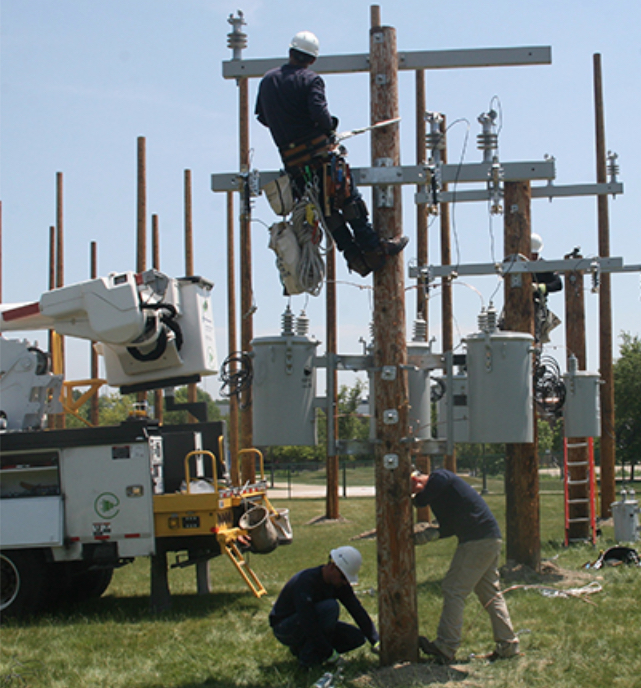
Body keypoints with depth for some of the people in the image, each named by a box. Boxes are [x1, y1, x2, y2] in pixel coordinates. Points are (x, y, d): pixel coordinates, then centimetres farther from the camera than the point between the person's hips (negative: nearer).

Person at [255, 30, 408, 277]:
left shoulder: (267, 80, 11)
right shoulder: (310, 80, -7)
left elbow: (262, 116, 18)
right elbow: (319, 112, -22)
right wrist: (329, 126, -3)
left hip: (290, 162, 6)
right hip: (319, 153, -6)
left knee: (327, 210, 8)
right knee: (349, 199, 2)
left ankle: (355, 256, 6)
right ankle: (372, 248, 1)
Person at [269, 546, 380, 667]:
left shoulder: (339, 583, -6)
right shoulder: (306, 581, -32)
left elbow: (357, 611, -1)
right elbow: (309, 624, -35)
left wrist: (376, 642, -8)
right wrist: (330, 653, -31)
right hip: (284, 629, -9)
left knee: (357, 638, -5)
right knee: (330, 607, -32)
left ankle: (300, 647, 5)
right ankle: (308, 656, -18)